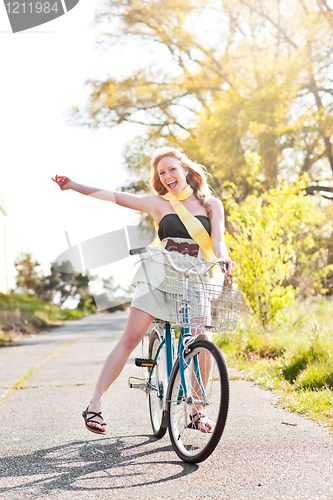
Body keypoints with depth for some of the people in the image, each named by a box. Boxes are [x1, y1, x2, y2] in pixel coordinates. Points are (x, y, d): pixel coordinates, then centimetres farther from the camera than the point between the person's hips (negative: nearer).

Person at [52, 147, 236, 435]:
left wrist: (224, 259, -21)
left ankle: (197, 408, 8)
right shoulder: (158, 204, 12)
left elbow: (218, 241, 2)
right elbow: (114, 196, 10)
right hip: (159, 274, -1)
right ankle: (95, 404, -8)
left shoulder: (211, 204, 13)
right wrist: (74, 186, 4)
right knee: (131, 338, -11)